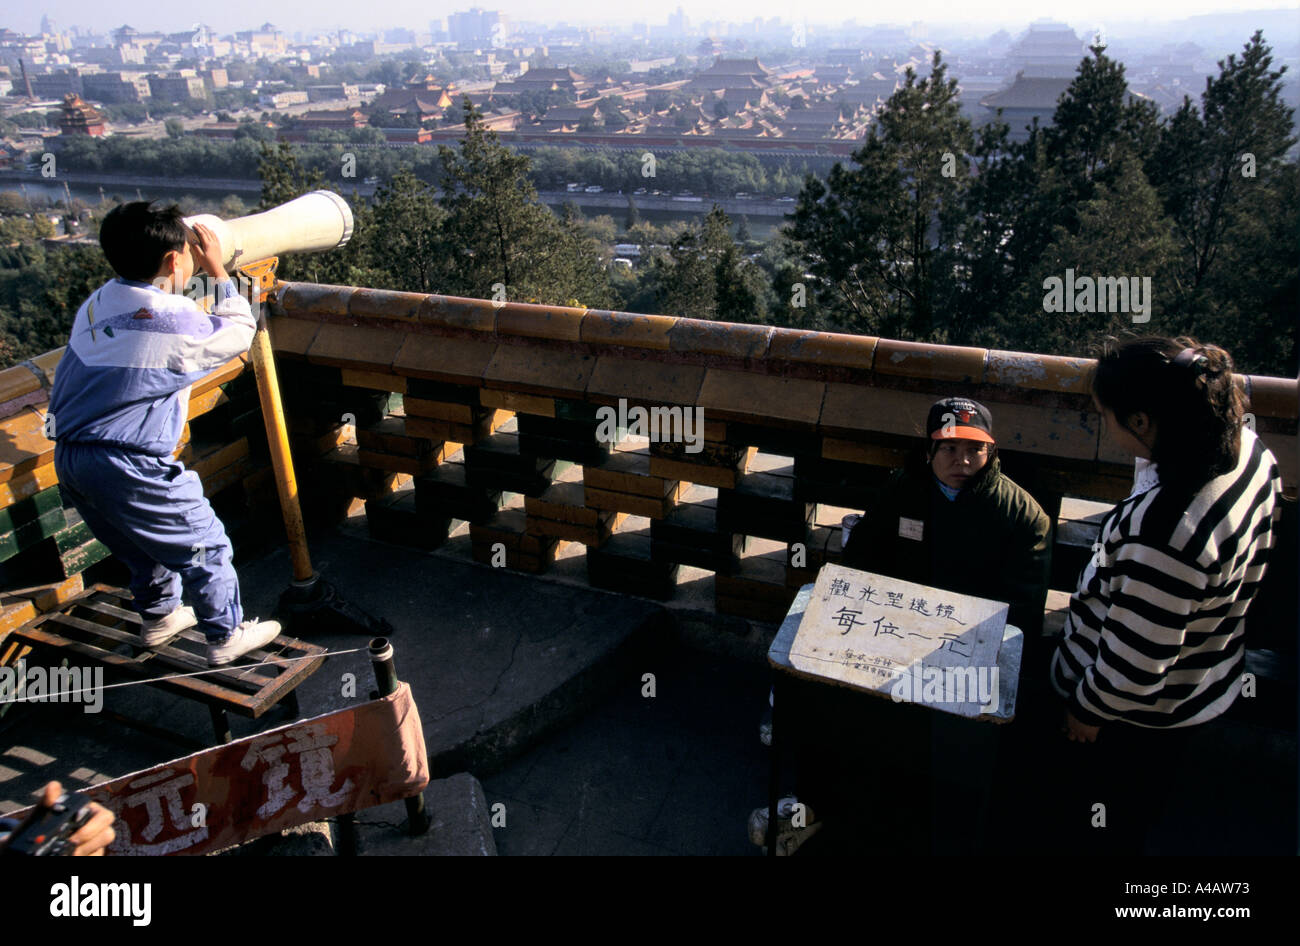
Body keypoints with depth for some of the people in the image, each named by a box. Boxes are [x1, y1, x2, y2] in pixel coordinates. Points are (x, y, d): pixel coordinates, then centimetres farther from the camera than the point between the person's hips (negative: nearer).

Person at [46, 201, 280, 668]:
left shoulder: (96, 303, 7)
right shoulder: (177, 321, -15)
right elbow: (240, 331, 2)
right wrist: (218, 271, 11)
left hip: (68, 458, 8)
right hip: (128, 467, -8)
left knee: (145, 542, 28)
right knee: (204, 546, 8)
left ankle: (159, 616, 46)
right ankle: (226, 637, 20)